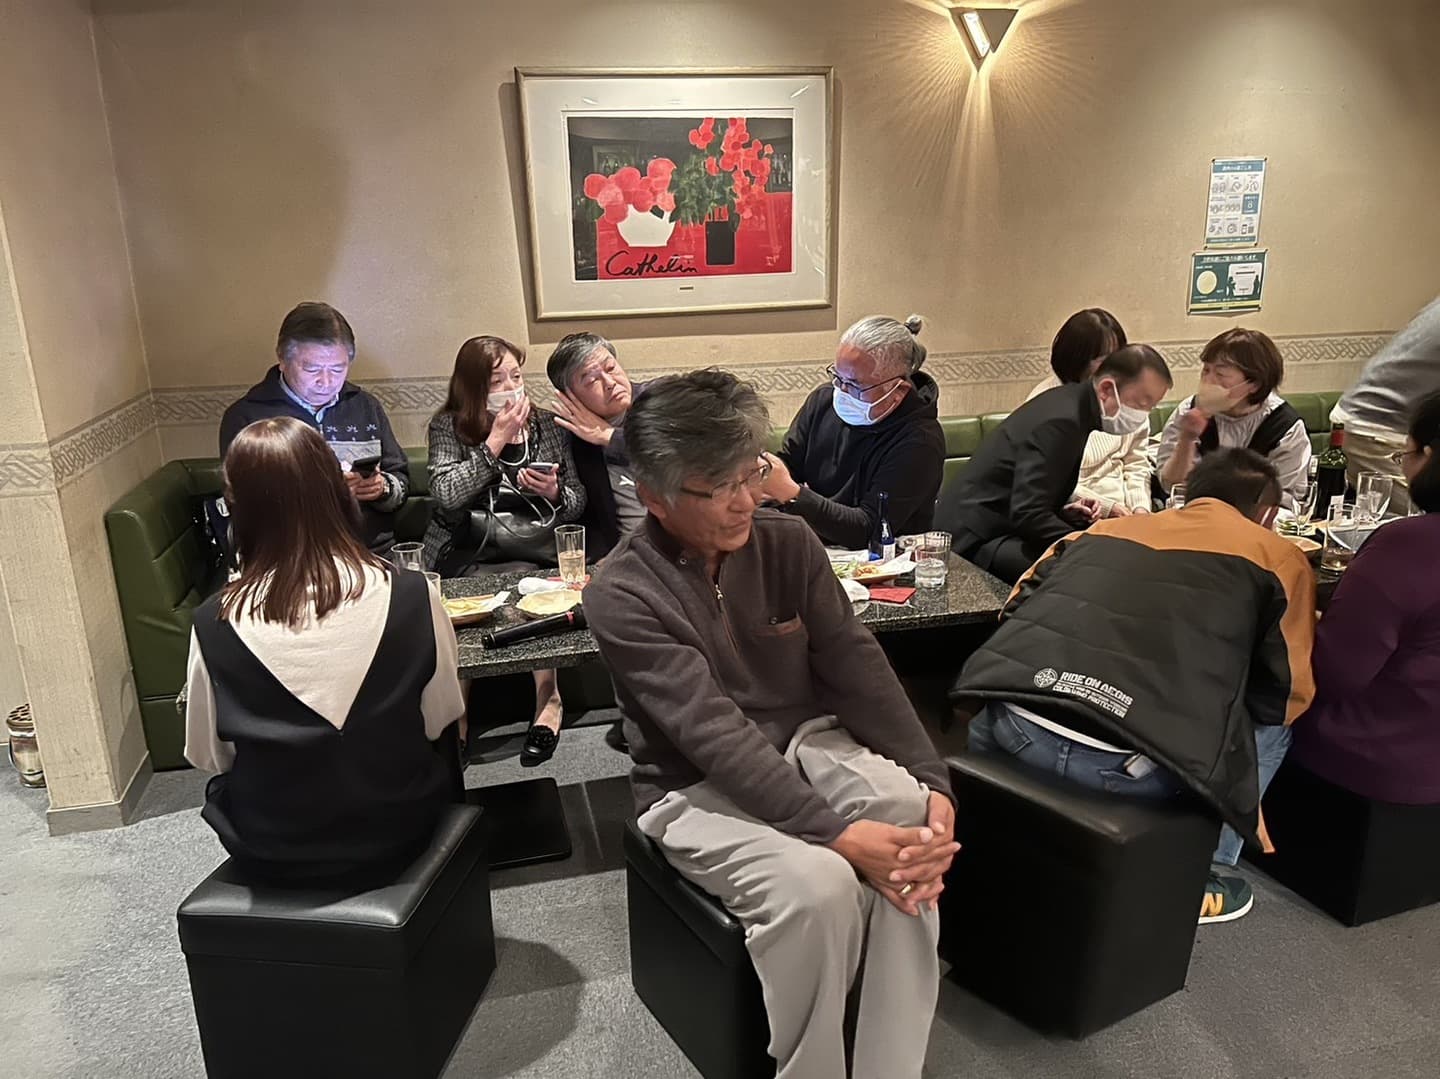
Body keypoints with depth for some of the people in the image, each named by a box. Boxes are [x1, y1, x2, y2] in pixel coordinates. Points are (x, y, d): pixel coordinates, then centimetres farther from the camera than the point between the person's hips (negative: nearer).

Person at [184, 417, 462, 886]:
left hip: (270, 852, 1)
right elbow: (441, 720, -6)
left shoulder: (215, 623, -20)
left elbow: (207, 755, -5)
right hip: (393, 832, 0)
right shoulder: (410, 597, -21)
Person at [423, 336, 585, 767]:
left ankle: (546, 699, -15)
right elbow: (447, 496, -12)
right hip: (469, 554, -2)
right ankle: (547, 697, -16)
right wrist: (496, 441, -12)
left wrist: (554, 493, -12)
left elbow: (577, 502, 11)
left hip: (538, 547, 2)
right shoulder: (449, 426, 5)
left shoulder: (545, 423, 12)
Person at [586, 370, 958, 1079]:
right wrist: (838, 832, -33)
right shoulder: (622, 594, -17)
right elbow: (716, 735, -25)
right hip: (698, 789, -4)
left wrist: (931, 780, -19)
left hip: (809, 746, 5)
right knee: (817, 884, -31)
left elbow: (856, 666, -5)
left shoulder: (787, 541, -2)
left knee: (917, 833, -25)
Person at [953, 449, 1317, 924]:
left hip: (1009, 727, 4)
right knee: (1271, 723, 24)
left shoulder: (1106, 527, 25)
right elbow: (1286, 697, 16)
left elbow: (1016, 610, 28)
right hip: (1122, 763, -4)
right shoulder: (1279, 556, 16)